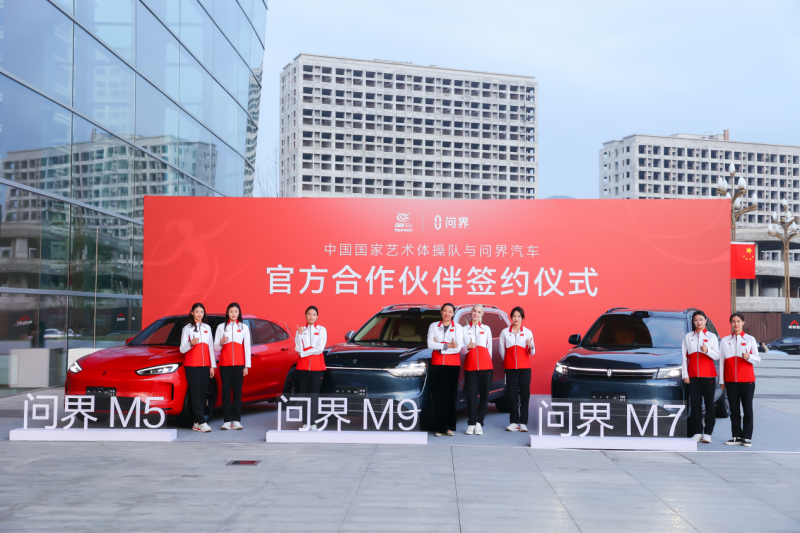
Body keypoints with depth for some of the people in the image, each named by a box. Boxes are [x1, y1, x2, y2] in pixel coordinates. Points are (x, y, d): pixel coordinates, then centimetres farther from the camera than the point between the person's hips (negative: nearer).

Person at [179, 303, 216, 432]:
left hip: (205, 365, 4)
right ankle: (202, 422, -14)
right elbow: (182, 349, -2)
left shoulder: (207, 328, 16)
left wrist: (212, 366, 11)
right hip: (192, 365, -4)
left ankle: (196, 423, 3)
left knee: (203, 394, 0)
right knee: (195, 394, -9)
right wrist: (191, 344, -22)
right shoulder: (187, 328, 4)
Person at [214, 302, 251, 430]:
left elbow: (247, 347, 7)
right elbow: (216, 348, 7)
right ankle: (227, 420, -1)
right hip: (225, 364, 0)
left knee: (237, 391, -2)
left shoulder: (244, 327, 11)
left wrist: (247, 366, 1)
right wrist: (221, 342, -16)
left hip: (239, 364, 0)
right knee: (226, 391, -3)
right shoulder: (221, 327, 11)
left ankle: (236, 420, 1)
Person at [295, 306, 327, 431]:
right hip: (303, 367, 2)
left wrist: (303, 353, -7)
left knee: (314, 395, -5)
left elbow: (320, 348, -7)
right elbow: (298, 349, -2)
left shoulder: (321, 330, 6)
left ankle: (312, 422, -3)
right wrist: (299, 334, -11)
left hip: (317, 367, -2)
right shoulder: (300, 330, 10)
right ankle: (305, 423, 4)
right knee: (303, 395, 0)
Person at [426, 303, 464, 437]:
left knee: (452, 395, -2)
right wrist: (448, 346, -13)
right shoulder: (433, 326, 9)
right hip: (437, 364, 0)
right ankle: (440, 427, -2)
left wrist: (439, 346, -9)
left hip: (453, 364, 0)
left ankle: (450, 427, 3)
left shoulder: (458, 328, 6)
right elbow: (430, 344, -5)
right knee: (439, 395, -3)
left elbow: (458, 348, -6)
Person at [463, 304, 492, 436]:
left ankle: (479, 422, 3)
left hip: (485, 365, 1)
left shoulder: (486, 329, 14)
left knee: (484, 394, -3)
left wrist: (488, 361, 9)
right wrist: (467, 347, -12)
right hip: (470, 365, -1)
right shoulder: (465, 330, 12)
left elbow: (489, 348, 15)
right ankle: (471, 423, 3)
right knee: (471, 395, -4)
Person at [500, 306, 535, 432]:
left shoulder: (527, 332, 5)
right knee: (512, 395, 0)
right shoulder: (505, 332, 5)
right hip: (510, 367, 1)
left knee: (525, 394, -4)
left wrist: (531, 347, -20)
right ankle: (514, 422, 4)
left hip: (524, 367, 0)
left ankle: (523, 422, -1)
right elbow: (502, 350, 10)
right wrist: (506, 361, 10)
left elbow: (532, 352, 1)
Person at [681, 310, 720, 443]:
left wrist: (707, 350, -18)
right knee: (695, 403, -1)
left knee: (709, 403, -4)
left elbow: (717, 356, 2)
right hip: (693, 375, 1)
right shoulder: (688, 337, 12)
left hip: (708, 375, -1)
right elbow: (684, 356, 8)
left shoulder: (712, 336, 9)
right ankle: (697, 432, 2)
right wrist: (685, 374, 1)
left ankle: (707, 433, -3)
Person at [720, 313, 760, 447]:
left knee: (747, 409, -2)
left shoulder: (750, 339, 6)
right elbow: (722, 361, 10)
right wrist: (722, 381, 7)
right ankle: (737, 437, 9)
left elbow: (758, 359, 4)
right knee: (734, 409, 4)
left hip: (747, 380, -2)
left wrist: (749, 357, -19)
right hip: (730, 380, 2)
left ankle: (747, 437, 4)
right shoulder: (725, 341, 10)